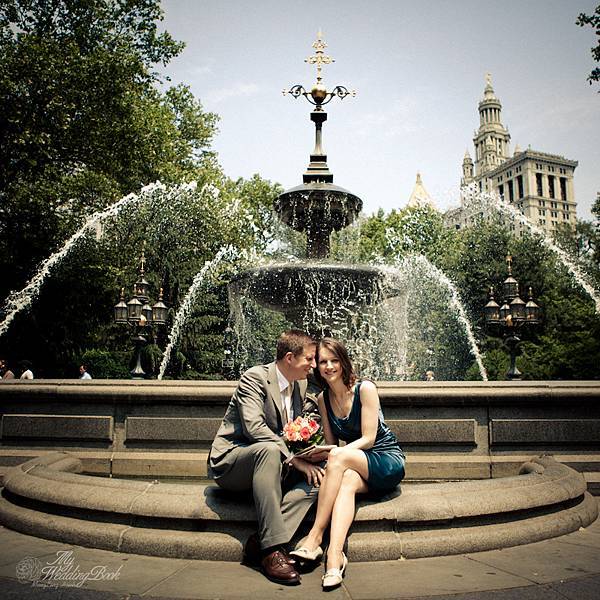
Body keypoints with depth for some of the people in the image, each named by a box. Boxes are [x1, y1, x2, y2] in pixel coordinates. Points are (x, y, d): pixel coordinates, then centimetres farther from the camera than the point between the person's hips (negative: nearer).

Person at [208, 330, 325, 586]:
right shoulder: (255, 378, -15)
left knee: (319, 476, -16)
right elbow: (254, 427, -27)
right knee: (269, 449, -38)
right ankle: (272, 548, -35)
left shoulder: (300, 386, 9)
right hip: (230, 463, -7)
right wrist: (294, 459, -28)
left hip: (274, 464, 7)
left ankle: (259, 541, -25)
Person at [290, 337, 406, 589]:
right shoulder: (323, 398, 4)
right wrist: (318, 454, -17)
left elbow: (368, 439, -14)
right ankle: (335, 554, -46)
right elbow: (330, 444, 6)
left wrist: (333, 453, -27)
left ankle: (315, 536, -32)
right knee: (347, 480, -34)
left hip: (388, 461, -4)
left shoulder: (365, 389, -11)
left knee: (339, 456, -32)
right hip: (357, 466, 4)